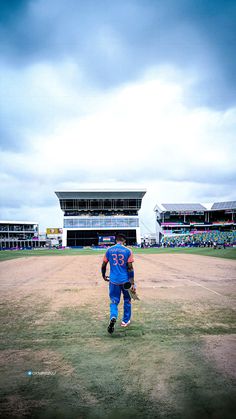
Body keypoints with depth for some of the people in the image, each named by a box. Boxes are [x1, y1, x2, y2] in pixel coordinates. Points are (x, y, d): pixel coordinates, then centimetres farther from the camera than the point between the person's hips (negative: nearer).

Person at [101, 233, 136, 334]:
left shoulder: (109, 250, 2)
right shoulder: (127, 251, -4)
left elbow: (104, 265, 6)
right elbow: (130, 268, -8)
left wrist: (104, 276, 24)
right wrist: (132, 284, -7)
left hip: (113, 280, 1)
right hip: (125, 280, -1)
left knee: (114, 301, 8)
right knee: (127, 300, 19)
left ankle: (113, 317, -18)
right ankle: (125, 321, 28)